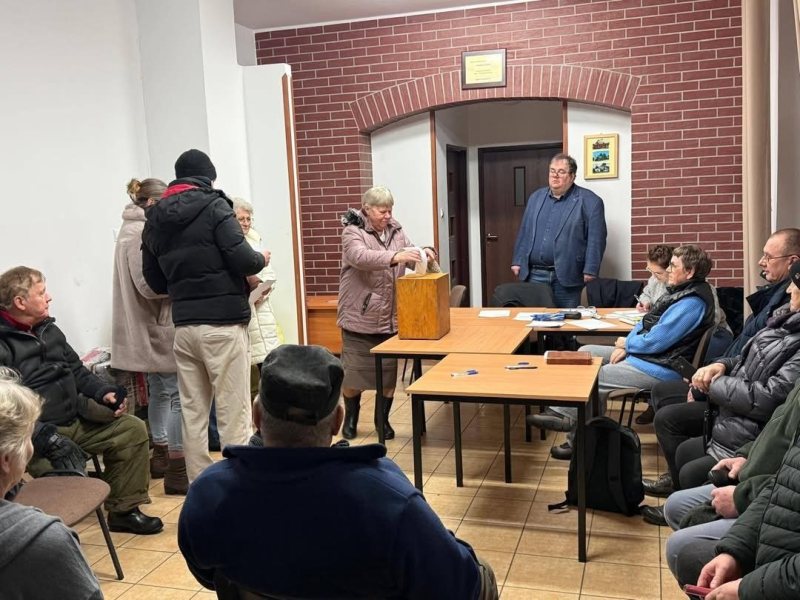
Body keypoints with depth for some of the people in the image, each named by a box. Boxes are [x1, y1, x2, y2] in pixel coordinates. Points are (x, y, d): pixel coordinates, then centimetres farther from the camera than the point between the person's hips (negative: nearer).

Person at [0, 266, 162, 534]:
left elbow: (76, 370, 22)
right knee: (67, 472, -35)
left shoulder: (48, 329, 12)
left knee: (133, 429, 2)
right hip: (37, 433, -9)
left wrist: (104, 392, 3)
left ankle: (124, 510, 11)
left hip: (76, 419, 9)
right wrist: (49, 439, -32)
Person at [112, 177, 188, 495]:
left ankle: (161, 456, 28)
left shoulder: (134, 230, 16)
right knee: (178, 395, -7)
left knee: (159, 392, 17)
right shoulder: (140, 233, -16)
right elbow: (148, 284, -22)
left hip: (151, 327, 11)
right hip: (159, 327, -11)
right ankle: (177, 470, -3)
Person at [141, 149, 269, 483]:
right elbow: (242, 259, -15)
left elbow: (154, 281, 15)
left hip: (183, 327, 6)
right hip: (223, 324, -6)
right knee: (234, 415, 0)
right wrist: (261, 260, 5)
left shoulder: (154, 220, 12)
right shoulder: (213, 206, -7)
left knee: (193, 415, 12)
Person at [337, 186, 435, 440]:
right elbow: (360, 257, -28)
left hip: (390, 318, 4)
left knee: (389, 372, 10)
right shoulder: (352, 232, -10)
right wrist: (395, 257, -40)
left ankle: (383, 420, 26)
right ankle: (350, 418, 27)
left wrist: (423, 253, -18)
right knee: (353, 372, 6)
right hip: (359, 318, -4)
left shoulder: (395, 230, 8)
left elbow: (410, 253, 6)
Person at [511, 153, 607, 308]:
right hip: (534, 273, 4)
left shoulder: (589, 201, -3)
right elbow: (524, 232, 16)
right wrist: (517, 261, 11)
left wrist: (590, 271, -13)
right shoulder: (536, 197, 14)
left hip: (567, 276, -4)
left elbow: (595, 239, -8)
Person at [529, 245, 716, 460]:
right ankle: (563, 412, 1)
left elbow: (656, 341, -25)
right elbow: (646, 323, 15)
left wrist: (627, 343, -6)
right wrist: (624, 347, -1)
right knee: (586, 352, 8)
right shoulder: (679, 291, 11)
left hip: (660, 368, -11)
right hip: (640, 353, 11)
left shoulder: (692, 303, -22)